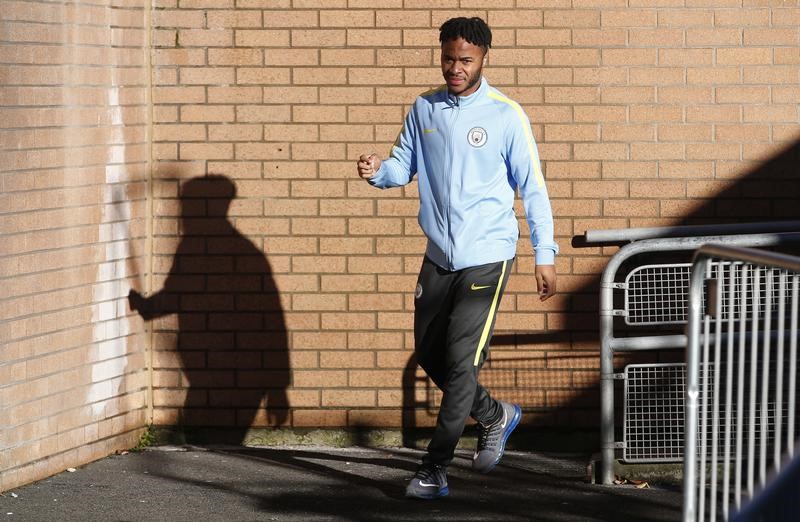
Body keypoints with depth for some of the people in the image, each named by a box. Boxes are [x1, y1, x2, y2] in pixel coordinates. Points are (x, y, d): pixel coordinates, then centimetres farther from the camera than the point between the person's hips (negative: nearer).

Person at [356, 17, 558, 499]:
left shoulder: (506, 115, -7)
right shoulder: (424, 110, 6)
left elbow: (533, 189, -4)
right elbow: (404, 166, 10)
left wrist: (546, 257, -6)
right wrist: (378, 171, -14)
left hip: (487, 257, -6)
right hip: (439, 255, 6)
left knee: (461, 360, -9)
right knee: (429, 354, 11)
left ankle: (435, 469, -2)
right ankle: (495, 416, 35)